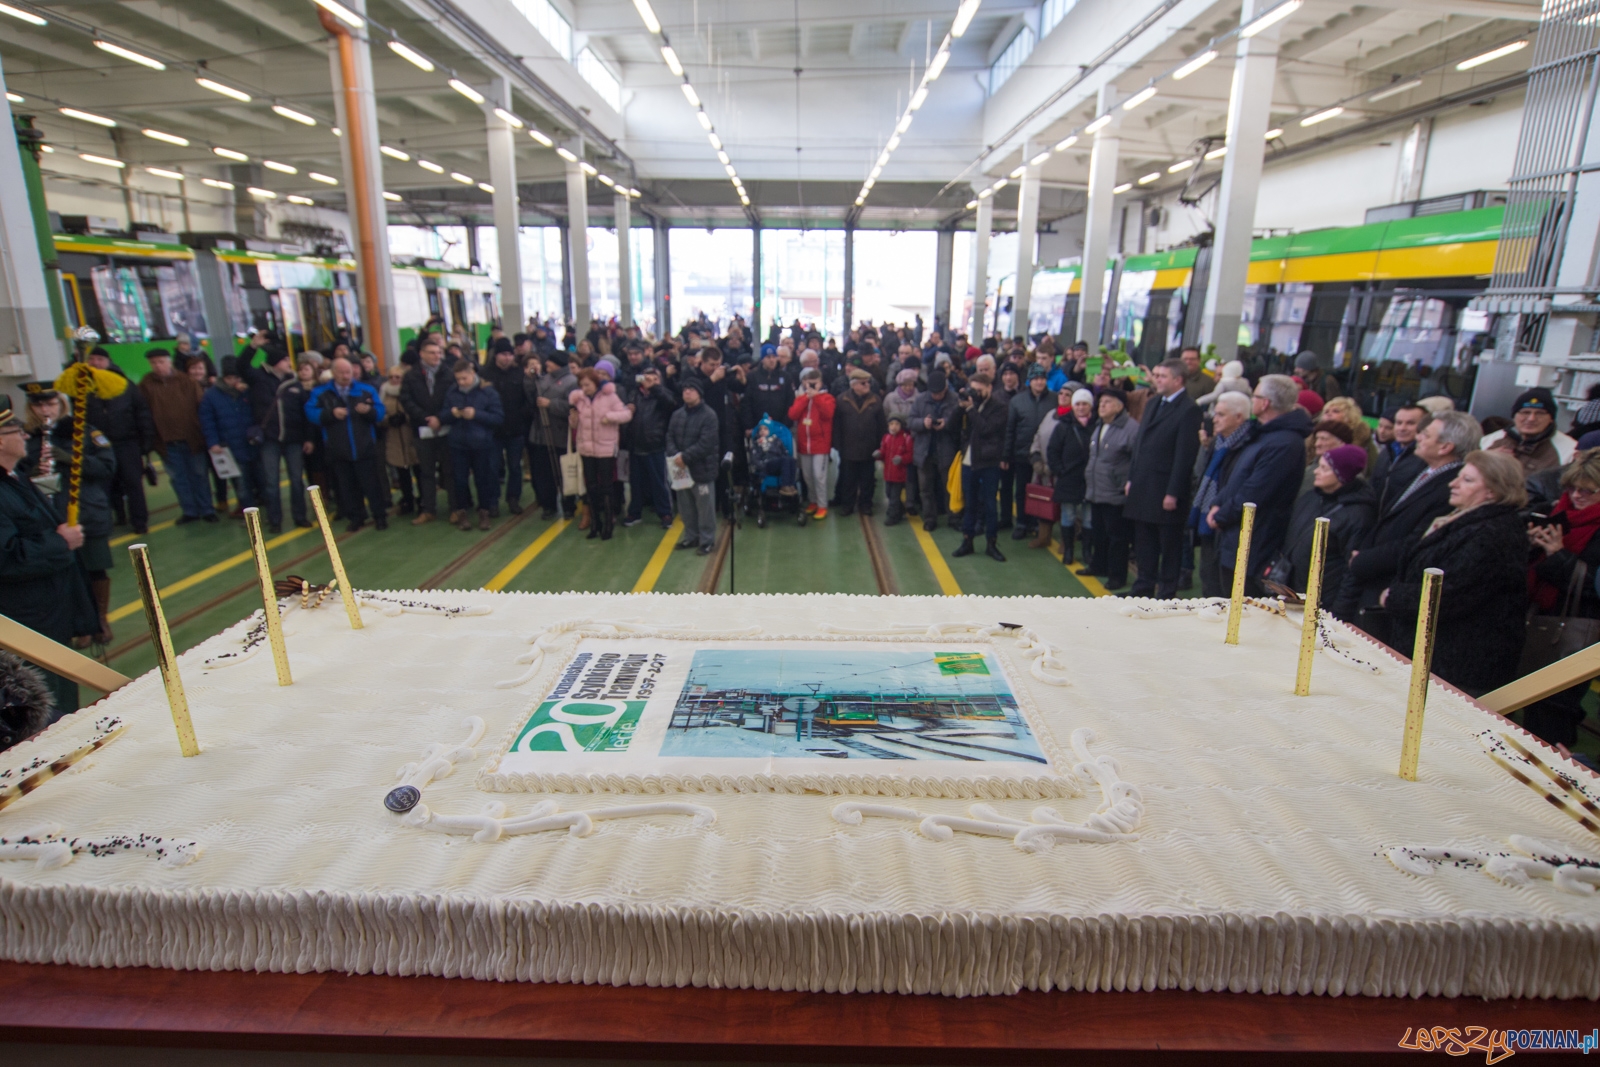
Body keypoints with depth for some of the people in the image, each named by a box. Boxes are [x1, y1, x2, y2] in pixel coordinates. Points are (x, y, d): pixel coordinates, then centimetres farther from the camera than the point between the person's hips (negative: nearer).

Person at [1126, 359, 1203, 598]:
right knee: (1144, 543, 15)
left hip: (1165, 491, -7)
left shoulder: (1188, 410, -11)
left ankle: (1167, 593, 16)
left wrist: (1173, 493, -17)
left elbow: (1185, 455, -15)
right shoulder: (1153, 403, 14)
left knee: (1169, 547, 6)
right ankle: (1144, 587, 26)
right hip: (1142, 487, 8)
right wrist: (1131, 477, 12)